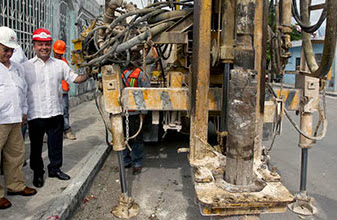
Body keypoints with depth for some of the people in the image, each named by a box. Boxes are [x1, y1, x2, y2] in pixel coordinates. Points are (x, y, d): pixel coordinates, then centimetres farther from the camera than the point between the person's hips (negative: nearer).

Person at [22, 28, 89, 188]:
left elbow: (74, 78, 9)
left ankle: (55, 168, 30)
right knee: (36, 145, 9)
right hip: (36, 114, -2)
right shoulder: (26, 66, -1)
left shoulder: (60, 64, 7)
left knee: (56, 143, 12)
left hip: (56, 112, 2)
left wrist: (88, 74, -8)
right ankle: (37, 172, 26)